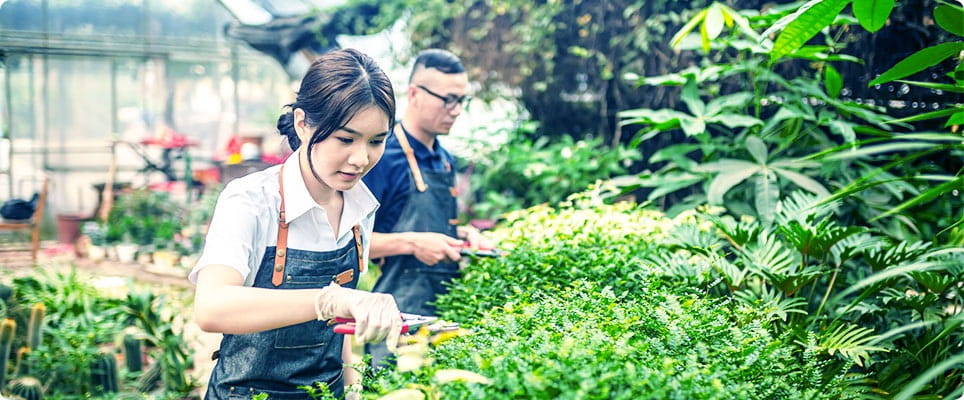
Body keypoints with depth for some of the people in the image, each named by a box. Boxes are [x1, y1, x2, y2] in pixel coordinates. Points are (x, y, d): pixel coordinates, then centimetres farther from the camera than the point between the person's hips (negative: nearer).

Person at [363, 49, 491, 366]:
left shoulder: (446, 161, 15)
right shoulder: (383, 155, -10)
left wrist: (462, 233, 8)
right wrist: (412, 243, -21)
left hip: (443, 306, 8)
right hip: (398, 313, -7)